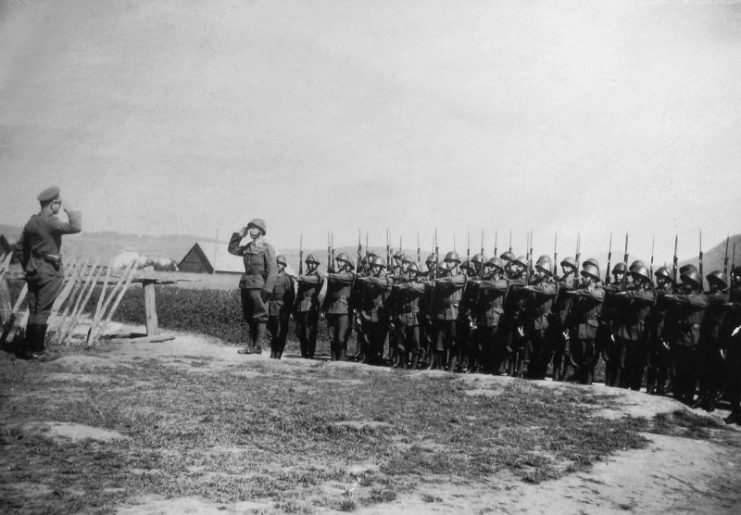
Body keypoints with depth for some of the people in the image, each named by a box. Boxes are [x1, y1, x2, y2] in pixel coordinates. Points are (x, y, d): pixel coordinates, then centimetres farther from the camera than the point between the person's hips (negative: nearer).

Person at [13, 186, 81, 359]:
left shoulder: (31, 223, 10)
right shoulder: (51, 222, -16)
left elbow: (19, 246, 17)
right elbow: (76, 227, -28)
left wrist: (27, 266, 23)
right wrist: (69, 211, -12)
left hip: (33, 272, 8)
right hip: (50, 272, -8)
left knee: (33, 311, 13)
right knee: (42, 311, -2)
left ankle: (31, 347, 17)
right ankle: (33, 350, 0)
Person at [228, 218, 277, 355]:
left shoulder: (267, 248, -4)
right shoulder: (247, 247, 17)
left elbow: (273, 271, -10)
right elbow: (232, 249, 31)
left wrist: (267, 289, -18)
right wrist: (239, 235, 18)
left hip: (258, 286, -7)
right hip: (246, 286, 7)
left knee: (260, 316, -4)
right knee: (249, 317, 9)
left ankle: (258, 346, -4)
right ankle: (253, 344, 15)